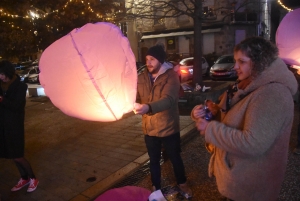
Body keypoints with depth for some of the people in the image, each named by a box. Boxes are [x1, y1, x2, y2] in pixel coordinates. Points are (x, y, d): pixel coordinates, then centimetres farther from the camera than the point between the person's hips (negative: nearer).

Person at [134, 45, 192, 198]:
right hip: (149, 129, 3)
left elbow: (168, 100, -31)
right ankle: (156, 188, 42)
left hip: (169, 128, -3)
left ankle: (182, 183, 45)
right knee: (154, 161, 20)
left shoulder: (171, 76, -15)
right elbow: (136, 98, -2)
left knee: (175, 159, 18)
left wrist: (148, 107, -47)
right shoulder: (142, 78, 0)